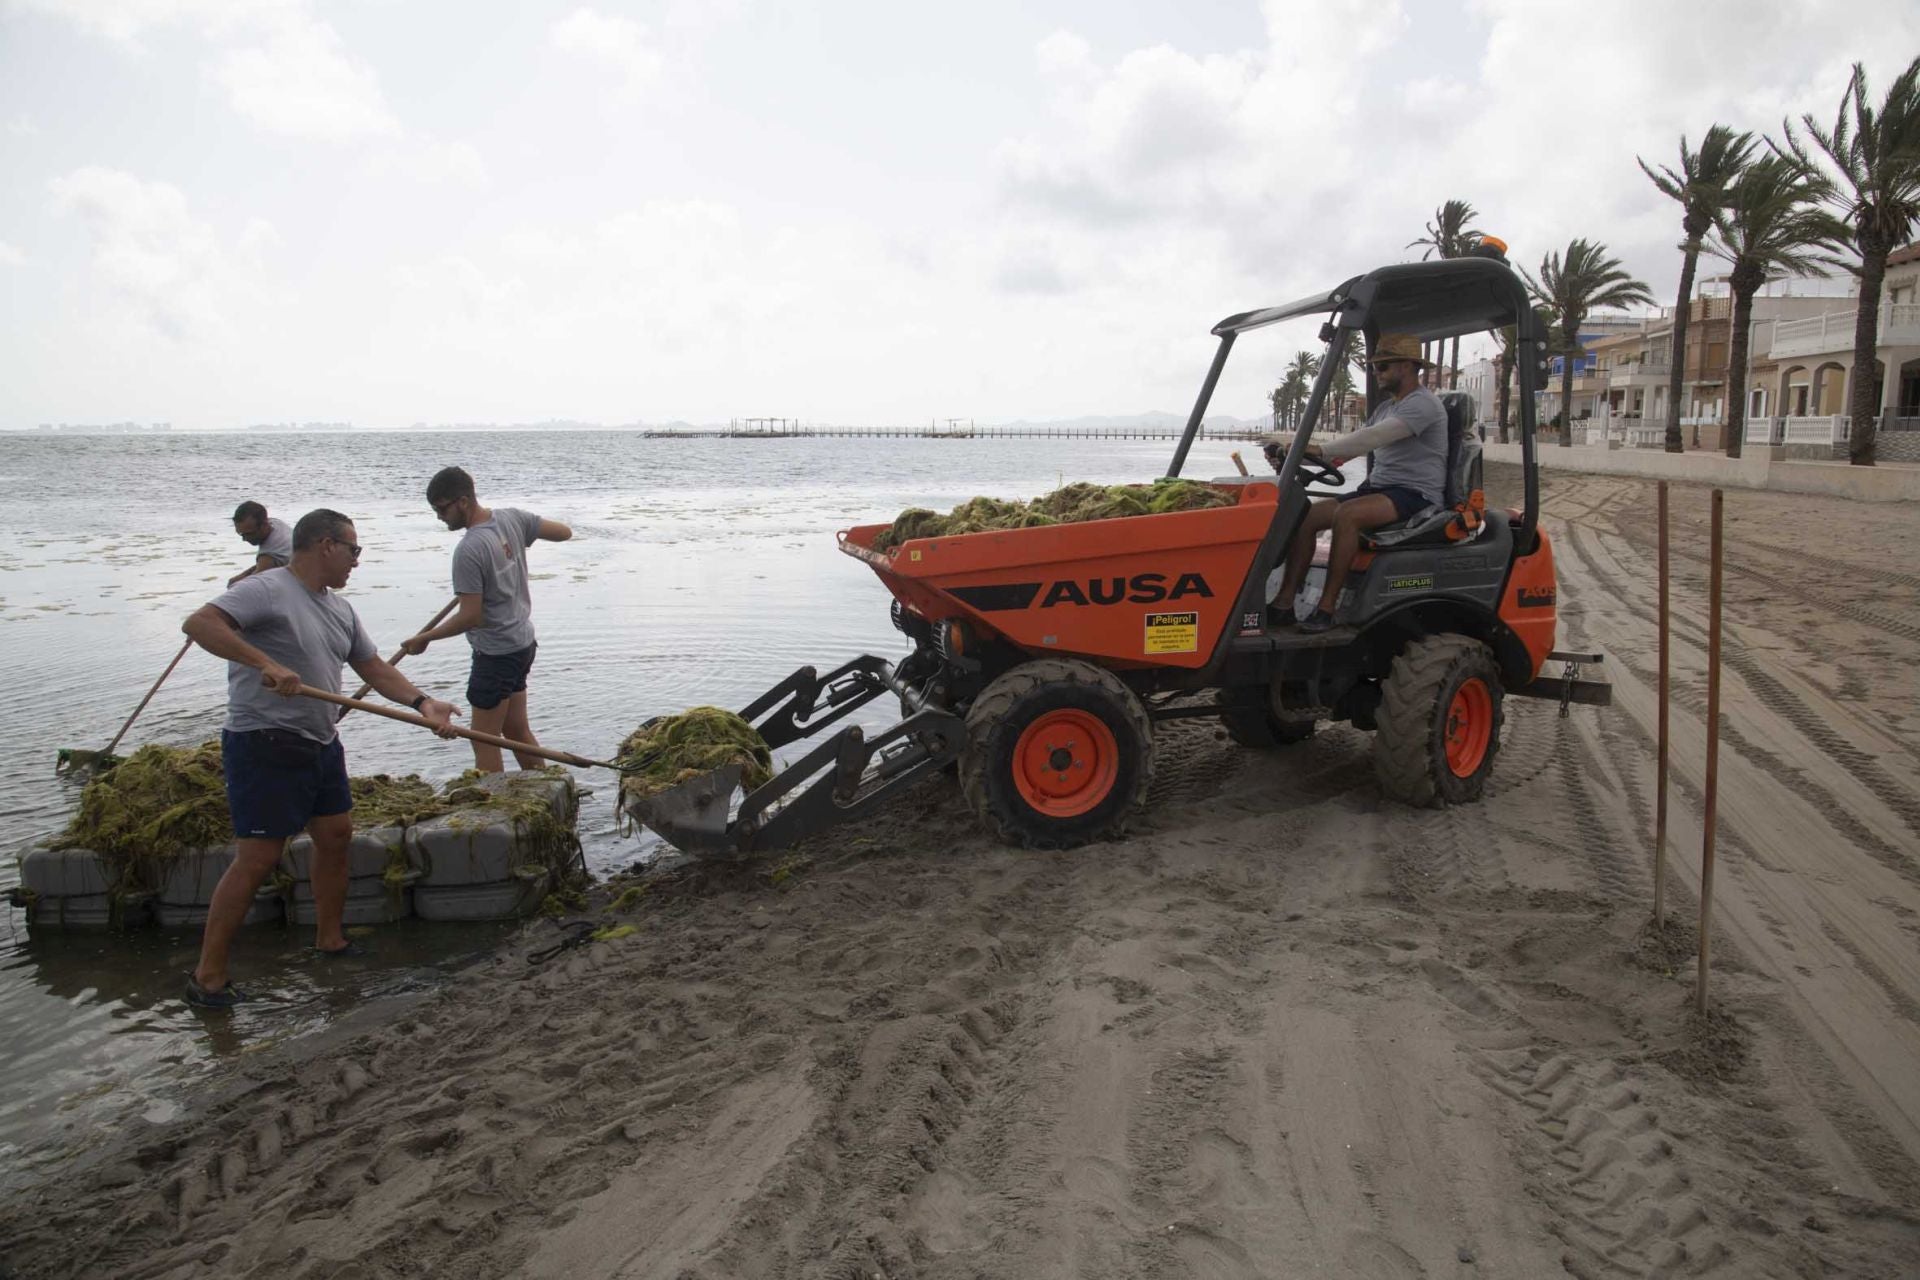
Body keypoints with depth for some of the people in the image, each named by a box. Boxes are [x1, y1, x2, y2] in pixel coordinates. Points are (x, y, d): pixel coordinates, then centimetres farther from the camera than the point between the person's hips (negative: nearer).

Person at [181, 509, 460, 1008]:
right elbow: (198, 623, -26)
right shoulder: (266, 590, -14)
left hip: (321, 743, 9)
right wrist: (265, 662, -34)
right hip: (265, 745, -9)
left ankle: (330, 940, 31)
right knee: (257, 858, -8)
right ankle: (208, 975, 2)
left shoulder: (341, 610, 14)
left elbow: (375, 668, 15)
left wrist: (422, 702, 0)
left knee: (336, 835, 14)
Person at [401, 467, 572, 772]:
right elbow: (564, 532, 6)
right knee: (517, 730, 18)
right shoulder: (512, 518, -4)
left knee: (485, 743, -1)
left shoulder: (468, 550, -25)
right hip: (522, 642, 9)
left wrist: (424, 638, -10)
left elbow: (470, 617, -23)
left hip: (496, 653, -9)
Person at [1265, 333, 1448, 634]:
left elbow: (1372, 438, -27)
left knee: (1347, 514, -34)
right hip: (1379, 488, 9)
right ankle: (1285, 602, -15)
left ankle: (1326, 609, -31)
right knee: (1306, 514, -10)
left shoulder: (1423, 404, -12)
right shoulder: (1386, 407, 19)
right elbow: (1353, 444, 12)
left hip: (1415, 495, -9)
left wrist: (1320, 449, -35)